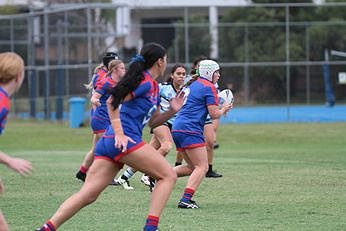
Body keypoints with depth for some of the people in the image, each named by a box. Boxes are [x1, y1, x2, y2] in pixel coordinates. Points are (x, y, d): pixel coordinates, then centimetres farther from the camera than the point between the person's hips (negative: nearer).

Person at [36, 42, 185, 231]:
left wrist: (171, 111, 13)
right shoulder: (145, 81, -5)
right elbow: (112, 102, -11)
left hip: (108, 143, 9)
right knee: (168, 176, -2)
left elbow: (152, 121, 30)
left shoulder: (154, 88, 24)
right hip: (124, 142, -9)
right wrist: (119, 134, -16)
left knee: (88, 194, -1)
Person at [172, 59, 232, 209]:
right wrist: (224, 109, 11)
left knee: (192, 166, 17)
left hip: (177, 129, 9)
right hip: (190, 131, -9)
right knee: (202, 167, -8)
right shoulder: (208, 87, -6)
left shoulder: (193, 84, 21)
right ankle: (186, 199, -20)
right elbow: (214, 114, -10)